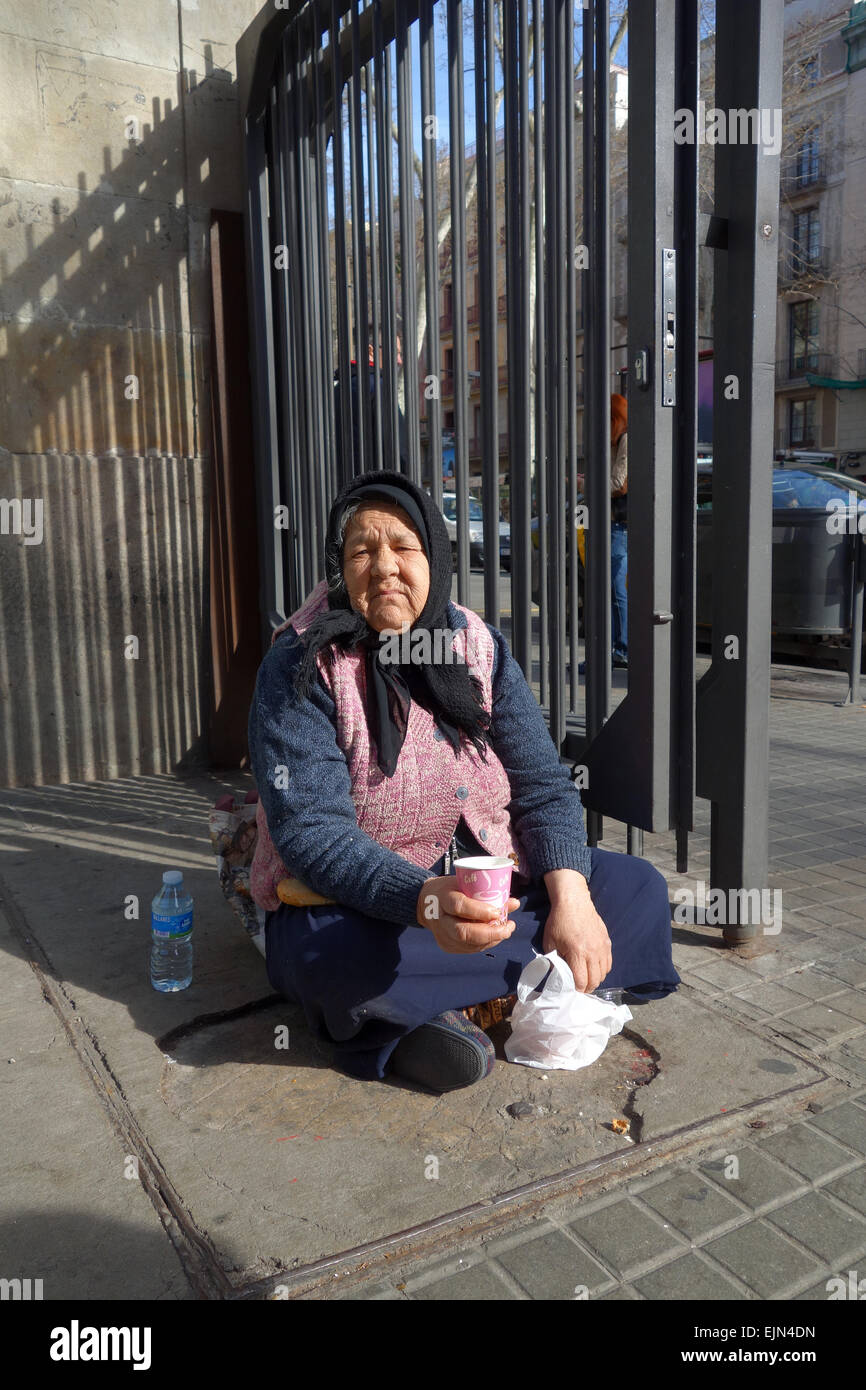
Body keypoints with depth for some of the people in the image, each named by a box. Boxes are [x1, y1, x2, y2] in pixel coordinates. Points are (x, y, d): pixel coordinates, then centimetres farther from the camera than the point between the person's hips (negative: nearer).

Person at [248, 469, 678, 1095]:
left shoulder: (480, 648, 1)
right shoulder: (302, 668, -13)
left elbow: (542, 785, -1)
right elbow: (311, 830, -23)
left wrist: (570, 898, -19)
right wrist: (426, 901, -40)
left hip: (488, 880, 6)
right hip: (359, 902, -5)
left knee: (638, 887, -9)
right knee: (345, 960, -38)